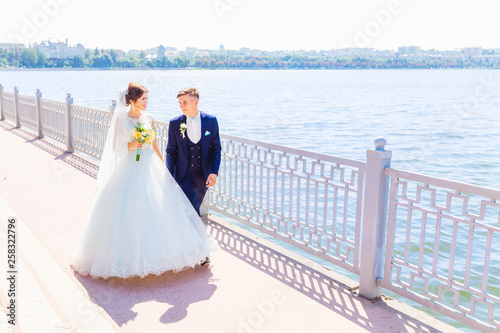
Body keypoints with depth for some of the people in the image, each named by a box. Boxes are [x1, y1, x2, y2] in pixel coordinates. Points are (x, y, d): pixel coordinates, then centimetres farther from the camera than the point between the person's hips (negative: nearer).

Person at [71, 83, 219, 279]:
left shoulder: (149, 119, 7)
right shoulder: (121, 119, -2)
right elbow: (115, 147, -1)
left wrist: (163, 166, 15)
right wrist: (131, 145, -18)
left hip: (151, 166, 3)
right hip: (130, 167, -3)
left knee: (158, 207, 0)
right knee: (127, 210, -4)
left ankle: (158, 252, 14)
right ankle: (128, 254, 12)